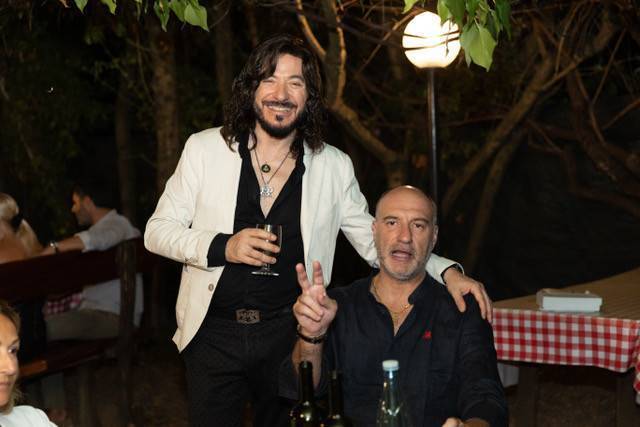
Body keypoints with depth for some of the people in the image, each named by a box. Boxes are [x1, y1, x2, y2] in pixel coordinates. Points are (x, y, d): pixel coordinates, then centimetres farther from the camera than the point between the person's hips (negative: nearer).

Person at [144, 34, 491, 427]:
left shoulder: (334, 167, 1)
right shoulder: (205, 149, -2)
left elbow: (376, 243, 6)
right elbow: (157, 231, 0)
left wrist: (447, 272, -9)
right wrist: (221, 247, -18)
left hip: (290, 335, 1)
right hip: (214, 333, -1)